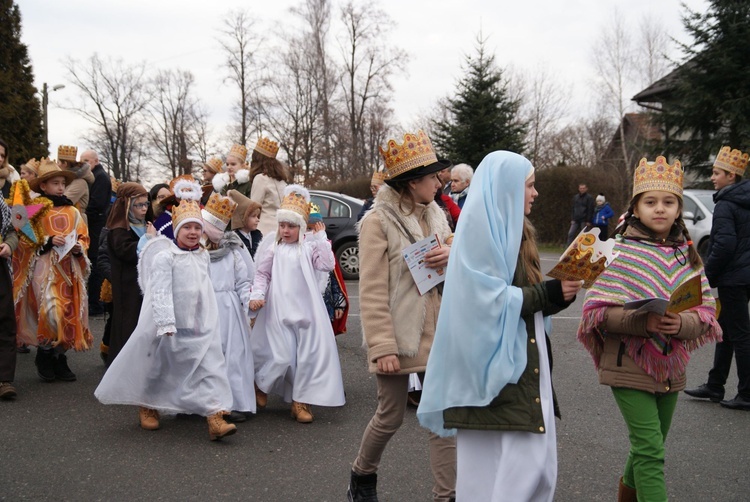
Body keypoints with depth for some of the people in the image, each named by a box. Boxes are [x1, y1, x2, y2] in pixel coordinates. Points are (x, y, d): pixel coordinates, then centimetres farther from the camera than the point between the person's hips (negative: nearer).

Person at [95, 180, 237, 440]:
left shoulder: (203, 256, 8)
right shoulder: (164, 256, -13)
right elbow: (160, 292, -19)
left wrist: (211, 320, 19)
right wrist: (166, 323, -25)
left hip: (201, 326, 5)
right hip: (170, 326, -5)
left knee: (210, 366, -6)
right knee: (157, 366, 12)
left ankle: (215, 416, -9)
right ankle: (147, 407, 34)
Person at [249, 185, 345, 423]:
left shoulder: (310, 245, 1)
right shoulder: (273, 245, 1)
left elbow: (327, 265, -10)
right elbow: (262, 274, 4)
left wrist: (321, 237, -8)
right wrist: (257, 295, -10)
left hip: (307, 309, 2)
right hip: (279, 310, -2)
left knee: (308, 355, 4)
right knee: (281, 356, -2)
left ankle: (301, 401, 17)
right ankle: (260, 385, 26)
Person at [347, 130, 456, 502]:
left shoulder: (435, 214, 8)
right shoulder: (378, 221, -11)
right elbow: (372, 291, -14)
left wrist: (452, 256, -6)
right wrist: (382, 347, -18)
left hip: (437, 335, 5)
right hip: (399, 336, -5)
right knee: (390, 417, 10)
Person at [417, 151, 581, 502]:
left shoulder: (514, 229, 17)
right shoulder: (480, 227, -11)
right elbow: (488, 299, -19)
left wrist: (558, 294, -2)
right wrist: (547, 294, -15)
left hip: (526, 365, 9)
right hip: (496, 367, -9)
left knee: (536, 465, 10)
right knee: (500, 470, -4)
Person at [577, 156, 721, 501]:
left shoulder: (687, 255, 5)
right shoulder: (622, 252, -7)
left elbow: (706, 313, 2)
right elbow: (597, 311, -13)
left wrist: (682, 323, -20)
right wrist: (642, 322, -28)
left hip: (671, 366, 5)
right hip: (630, 365, -5)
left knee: (649, 449, 18)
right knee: (651, 453, -10)